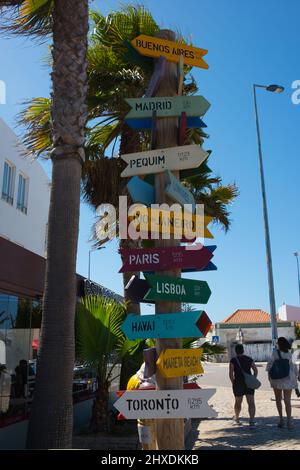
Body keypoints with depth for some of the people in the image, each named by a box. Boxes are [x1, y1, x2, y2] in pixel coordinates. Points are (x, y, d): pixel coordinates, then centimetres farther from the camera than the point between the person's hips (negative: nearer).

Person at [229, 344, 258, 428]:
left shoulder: (233, 360, -5)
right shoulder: (249, 359, 5)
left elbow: (231, 374, -9)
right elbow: (256, 370, 4)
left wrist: (233, 382, 3)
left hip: (238, 383, -1)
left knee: (238, 402, 17)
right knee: (251, 402, -2)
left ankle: (237, 417, 38)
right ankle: (252, 421, -15)